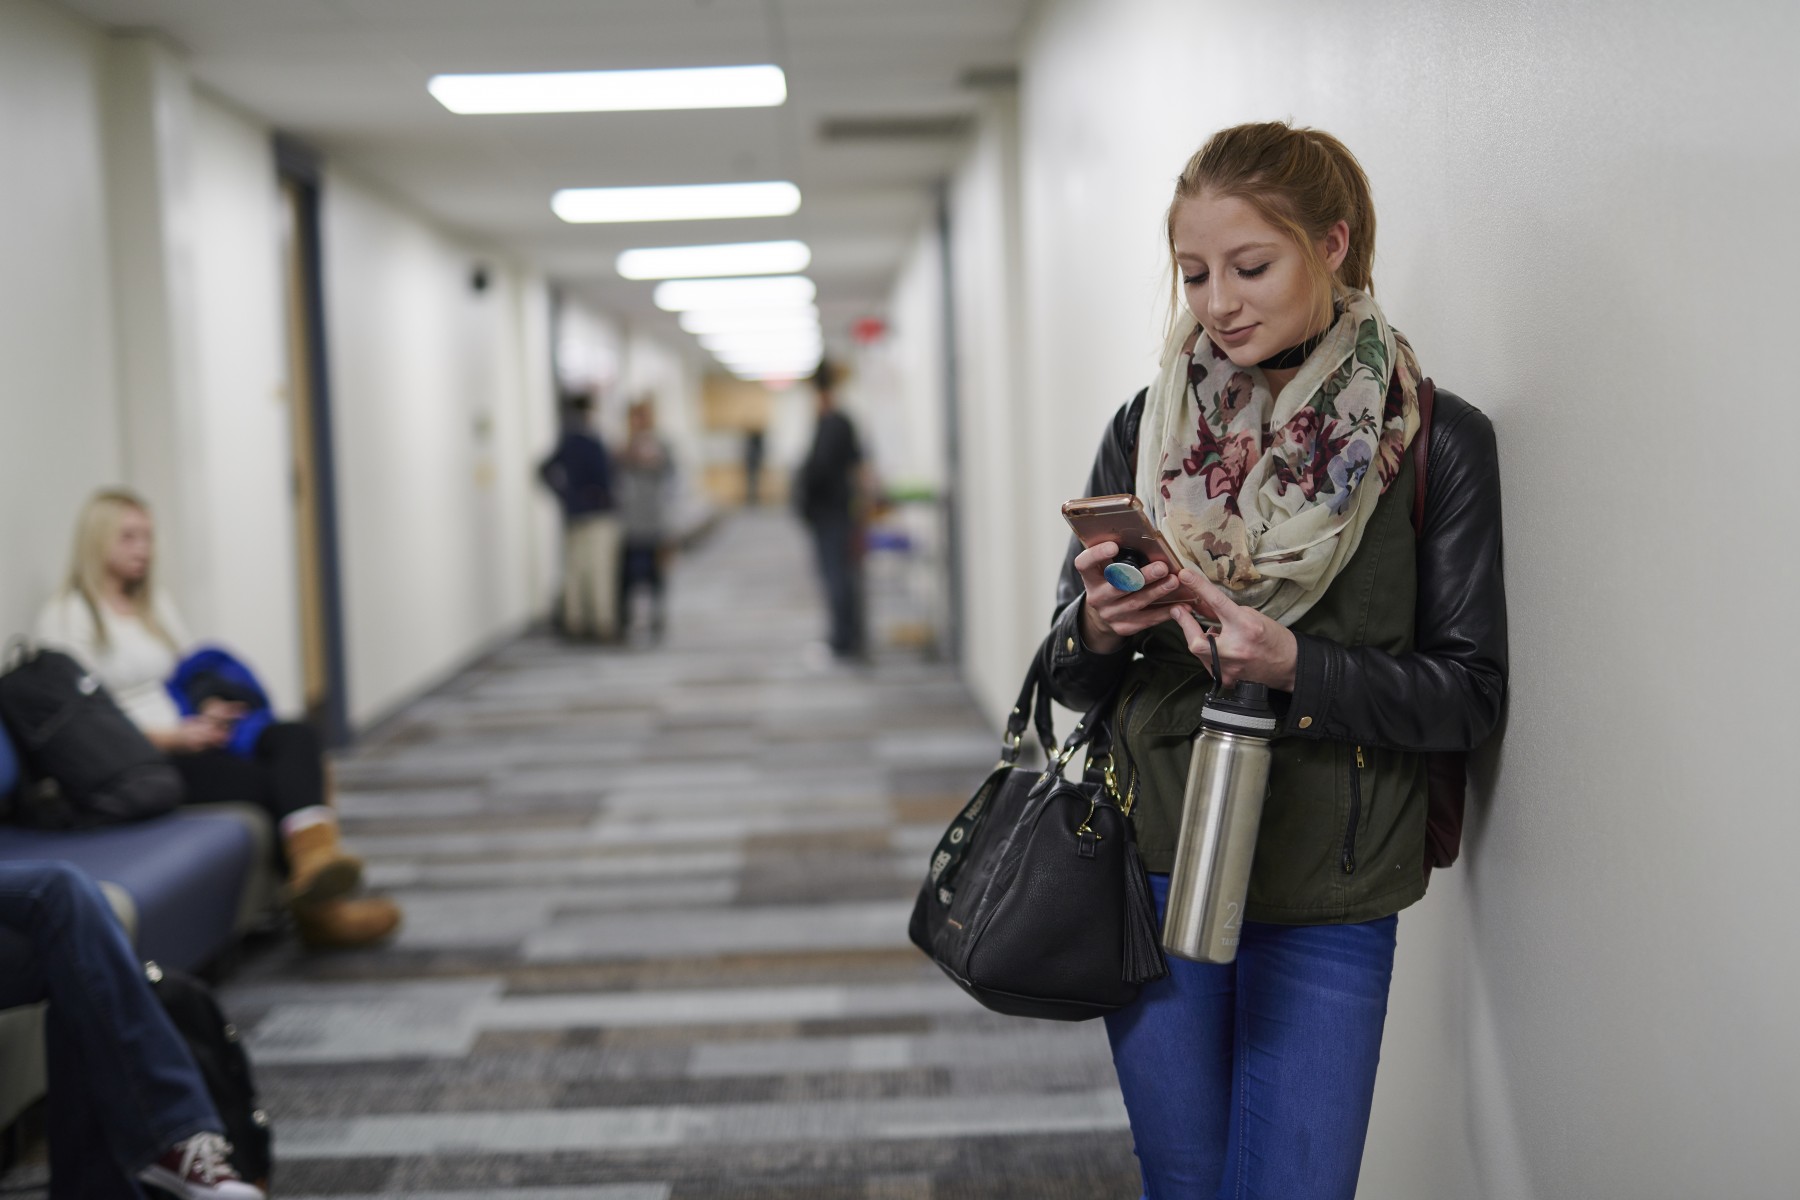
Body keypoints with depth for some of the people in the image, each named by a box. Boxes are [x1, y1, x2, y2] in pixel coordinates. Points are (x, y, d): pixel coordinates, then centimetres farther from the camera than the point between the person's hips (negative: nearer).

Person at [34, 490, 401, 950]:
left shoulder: (156, 603, 24)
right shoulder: (65, 616, -1)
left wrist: (214, 709, 3)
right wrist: (174, 737, -17)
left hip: (190, 738, 7)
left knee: (296, 736, -24)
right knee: (269, 783, -28)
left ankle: (315, 860, -43)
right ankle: (317, 907, -27)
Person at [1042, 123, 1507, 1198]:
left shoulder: (1436, 441, -4)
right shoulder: (1146, 431, 4)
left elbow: (1471, 695, -6)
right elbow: (1070, 677, 8)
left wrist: (1297, 665, -21)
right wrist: (1096, 630, -16)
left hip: (1328, 900, -2)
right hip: (1156, 869, 3)